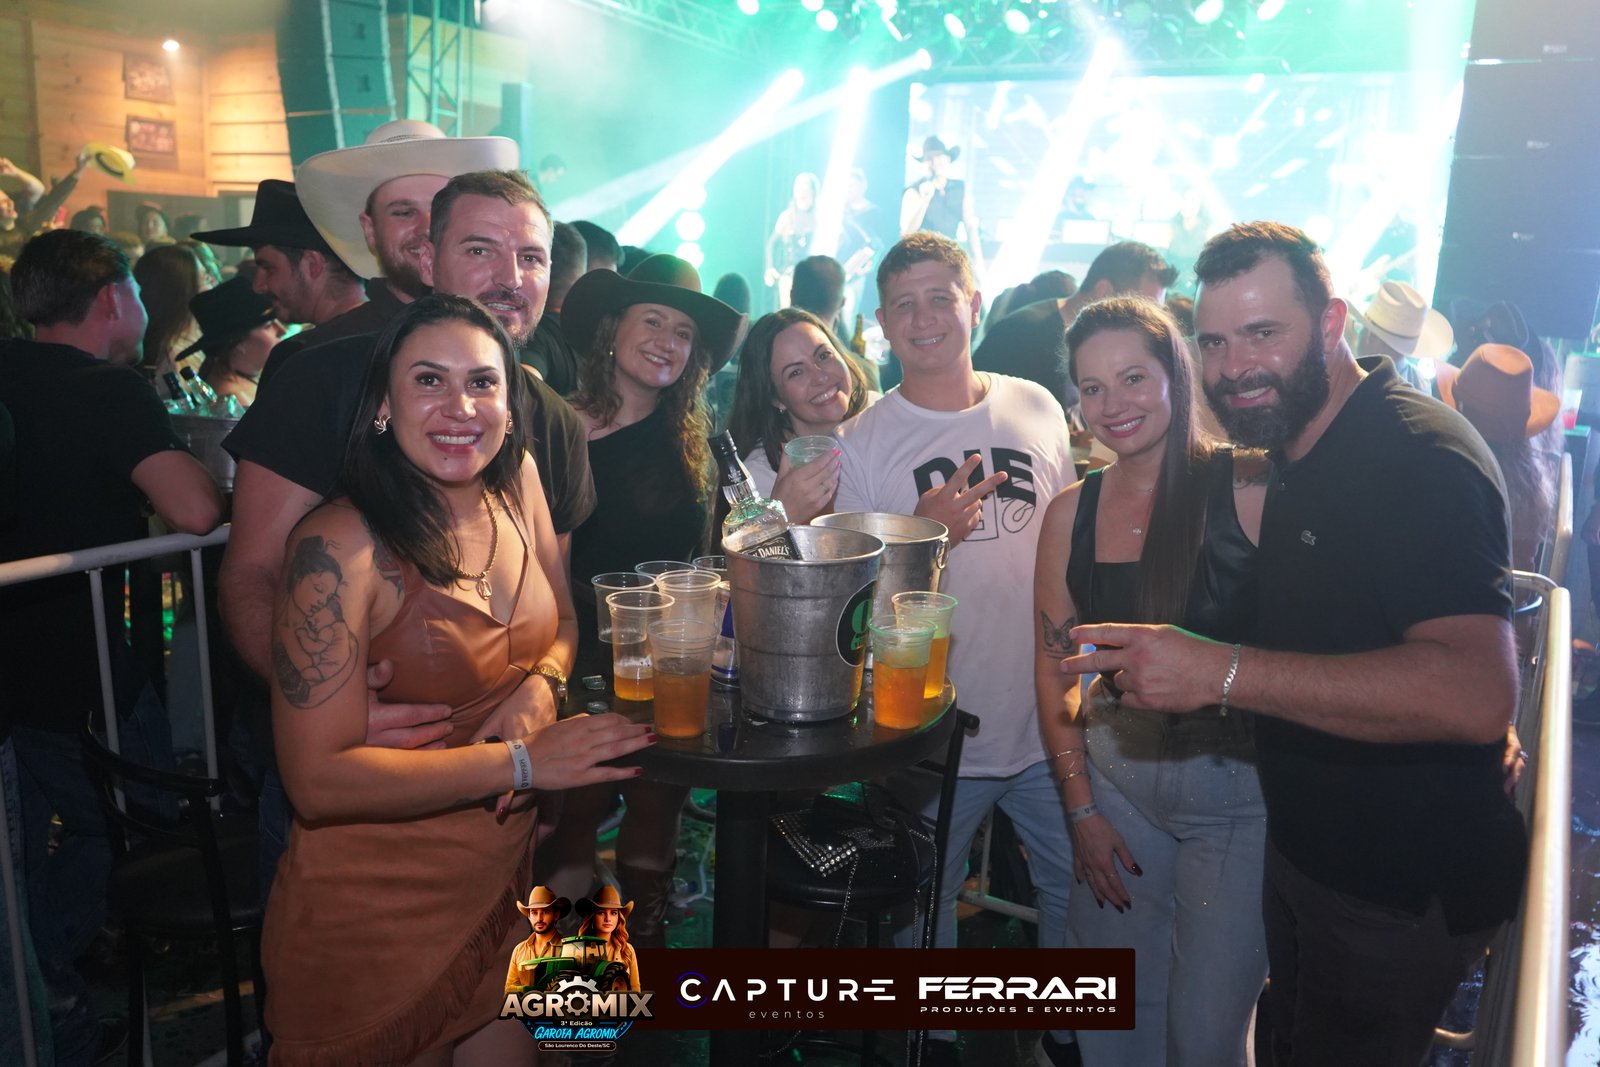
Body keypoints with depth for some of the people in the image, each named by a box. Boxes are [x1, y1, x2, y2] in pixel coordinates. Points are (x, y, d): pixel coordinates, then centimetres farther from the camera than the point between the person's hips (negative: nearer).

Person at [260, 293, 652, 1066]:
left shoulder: (516, 490, -4)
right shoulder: (342, 547, -22)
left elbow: (560, 621, 12)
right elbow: (317, 779, -23)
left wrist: (540, 686, -11)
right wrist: (524, 761, -25)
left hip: (505, 875, 6)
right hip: (374, 907, -5)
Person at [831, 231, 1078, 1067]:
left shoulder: (1036, 409, 2)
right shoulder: (860, 443, -8)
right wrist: (925, 530, -24)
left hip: (1047, 714, 3)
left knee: (1076, 885, 17)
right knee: (926, 902, 14)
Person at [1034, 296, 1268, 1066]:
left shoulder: (1254, 489, -13)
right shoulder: (1070, 513, 0)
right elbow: (1053, 669, 5)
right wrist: (1080, 809, 3)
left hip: (1238, 784, -3)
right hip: (1115, 777, 4)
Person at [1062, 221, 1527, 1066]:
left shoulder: (1421, 457, -25)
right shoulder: (1293, 460, 6)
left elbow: (1476, 693, -37)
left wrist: (1223, 672, -40)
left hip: (1407, 890, -9)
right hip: (1305, 851, 9)